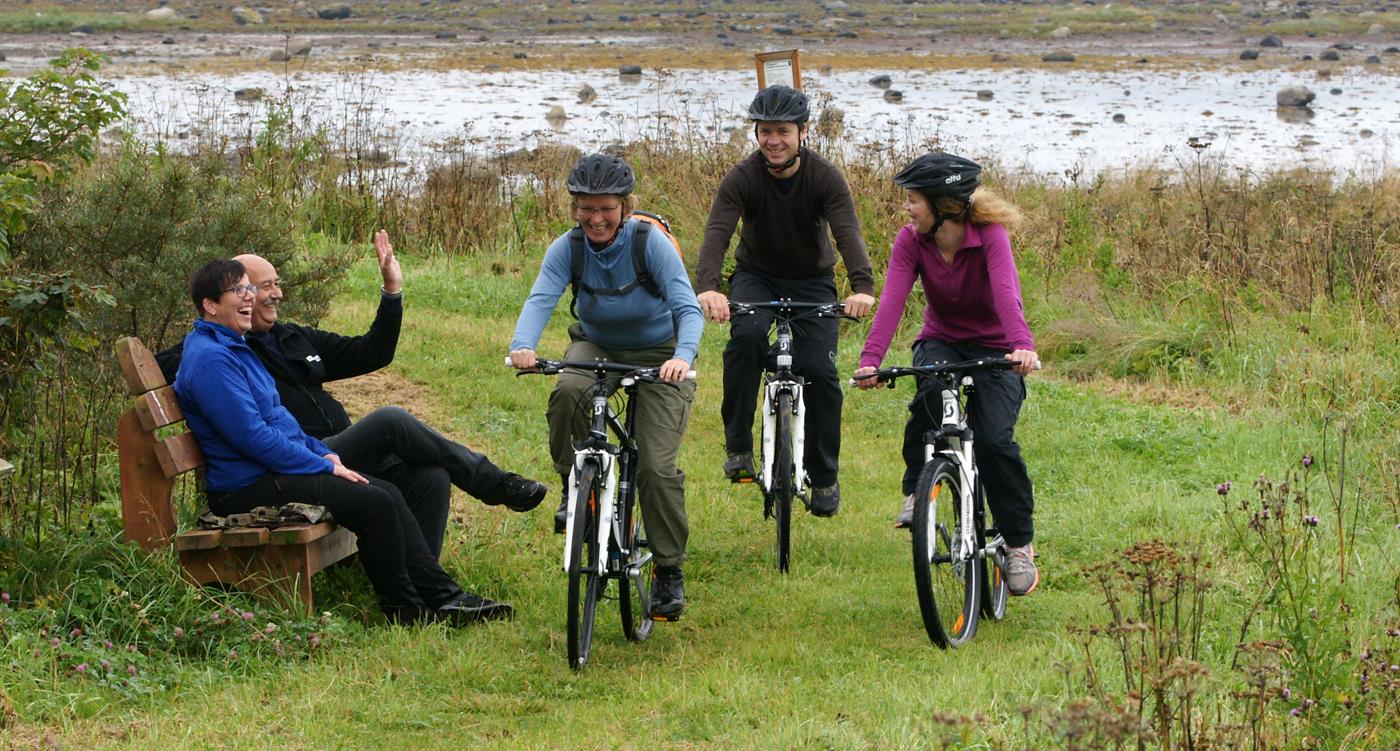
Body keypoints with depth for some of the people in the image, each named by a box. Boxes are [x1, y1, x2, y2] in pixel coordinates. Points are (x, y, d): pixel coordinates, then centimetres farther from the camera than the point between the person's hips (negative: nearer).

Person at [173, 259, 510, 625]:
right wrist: (324, 466, -16)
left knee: (388, 492, 3)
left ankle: (441, 594, 2)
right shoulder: (209, 359, -17)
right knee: (374, 503, -19)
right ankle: (403, 609, -7)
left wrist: (323, 453, 10)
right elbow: (252, 436, -22)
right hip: (246, 490, -11)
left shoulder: (234, 347, 18)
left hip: (272, 472, 11)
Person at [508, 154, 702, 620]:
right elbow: (541, 299, -29)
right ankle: (574, 488, -9)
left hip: (658, 355, -2)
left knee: (658, 467, -14)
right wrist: (522, 346, -50)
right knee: (567, 394, -33)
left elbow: (688, 307, -30)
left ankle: (670, 571, 1)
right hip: (597, 347, 3)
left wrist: (683, 355, -51)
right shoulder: (568, 248, -16)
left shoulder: (650, 243, -23)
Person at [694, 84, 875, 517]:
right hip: (756, 276, 0)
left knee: (820, 372, -15)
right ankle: (738, 445, -20)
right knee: (747, 334, -32)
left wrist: (863, 287, -52)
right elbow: (717, 233, -32)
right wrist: (707, 286, -52)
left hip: (812, 281, 0)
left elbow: (847, 233, -32)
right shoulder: (742, 179, -18)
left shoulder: (825, 178, -19)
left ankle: (824, 477, 4)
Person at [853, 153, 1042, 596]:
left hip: (994, 349, -2)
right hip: (941, 341, 2)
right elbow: (893, 299, -24)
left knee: (994, 439, -22)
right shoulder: (912, 241, -11)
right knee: (931, 395, -34)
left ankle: (1019, 544, -4)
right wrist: (870, 359, -40)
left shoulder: (989, 235, -21)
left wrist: (1022, 345, -56)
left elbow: (1006, 291, -37)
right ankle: (916, 490, -12)